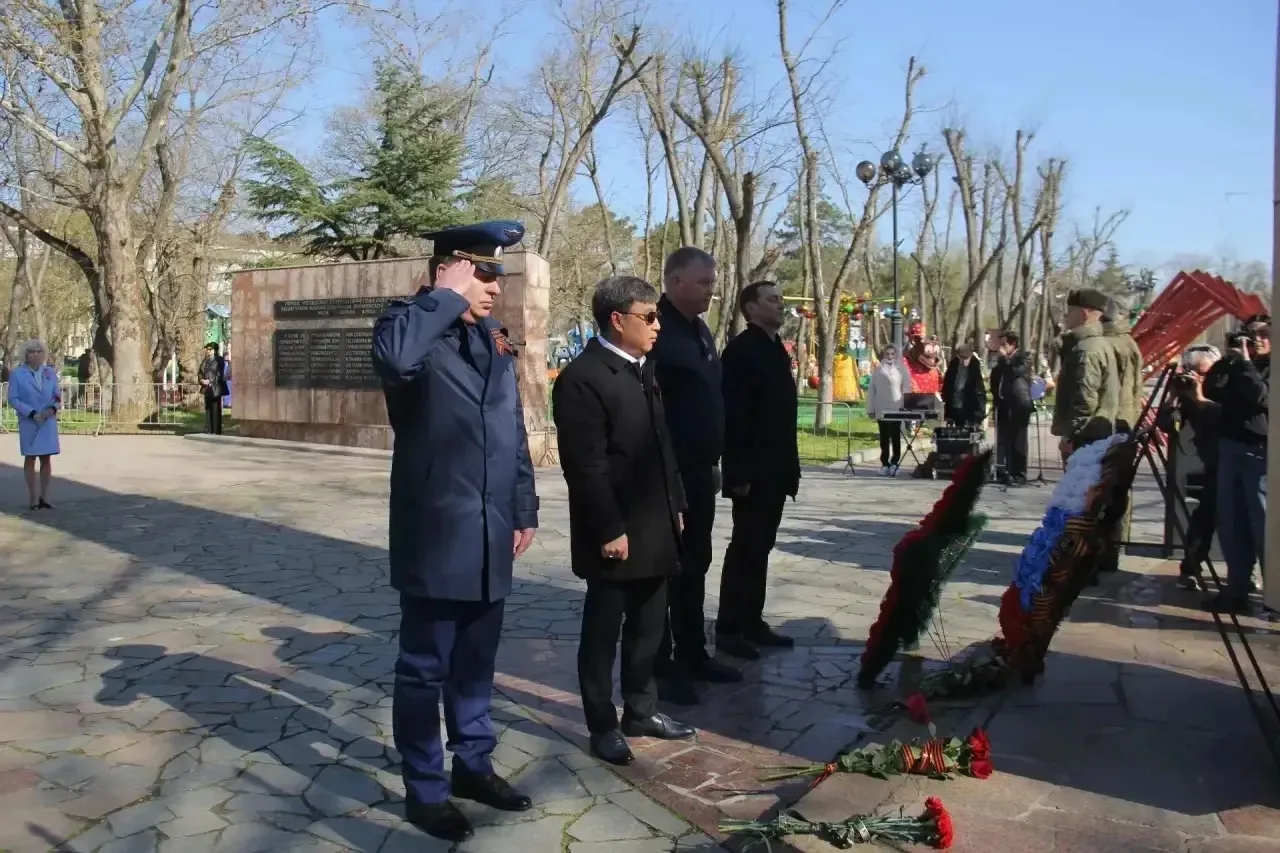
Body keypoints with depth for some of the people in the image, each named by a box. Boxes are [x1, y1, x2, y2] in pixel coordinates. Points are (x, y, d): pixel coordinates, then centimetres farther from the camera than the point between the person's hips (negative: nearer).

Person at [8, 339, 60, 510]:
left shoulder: (51, 372, 9)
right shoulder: (17, 374, -2)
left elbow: (57, 396, 11)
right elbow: (13, 399, -6)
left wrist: (53, 408, -11)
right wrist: (32, 413, -17)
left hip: (49, 422, 3)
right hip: (28, 423, -3)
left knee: (47, 458, 4)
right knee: (30, 458, 2)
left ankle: (44, 497, 10)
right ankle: (34, 498, 5)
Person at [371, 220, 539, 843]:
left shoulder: (493, 338, 12)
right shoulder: (413, 328, -10)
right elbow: (393, 357, -37)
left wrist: (523, 510, 14)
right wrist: (447, 297, -23)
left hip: (489, 536, 7)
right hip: (435, 534, -6)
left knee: (475, 663, 19)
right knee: (426, 668, 7)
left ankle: (474, 764, 35)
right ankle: (425, 790, 21)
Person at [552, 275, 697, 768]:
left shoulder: (644, 369, 11)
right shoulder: (583, 378, -17)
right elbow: (586, 466, -20)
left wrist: (675, 505, 15)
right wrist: (609, 530, -19)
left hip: (654, 528, 8)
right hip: (617, 534, -8)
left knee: (649, 627, 18)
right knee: (603, 631, 7)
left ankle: (641, 710, 33)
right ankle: (603, 725, 20)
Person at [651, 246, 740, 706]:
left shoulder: (700, 330, 14)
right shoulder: (658, 332, -15)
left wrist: (713, 461, 19)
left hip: (697, 470, 9)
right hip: (665, 474, -9)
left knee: (694, 567, 15)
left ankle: (693, 654, 27)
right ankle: (662, 666, 12)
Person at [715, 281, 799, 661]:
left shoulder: (777, 349, 15)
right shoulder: (740, 350, -12)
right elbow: (732, 414, -18)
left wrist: (791, 465, 15)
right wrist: (738, 472, -22)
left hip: (775, 470, 8)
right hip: (752, 472, -8)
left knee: (760, 547, 12)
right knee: (745, 547, -2)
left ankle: (752, 622, 20)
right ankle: (729, 628, 6)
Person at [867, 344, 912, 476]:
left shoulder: (902, 369, 3)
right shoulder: (877, 370, 7)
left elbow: (906, 389, 1)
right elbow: (872, 390, 7)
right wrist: (870, 409, 3)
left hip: (897, 408, -2)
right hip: (882, 409, 2)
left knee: (895, 437, 2)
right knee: (884, 438, 6)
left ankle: (894, 463, 8)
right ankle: (884, 464, 10)